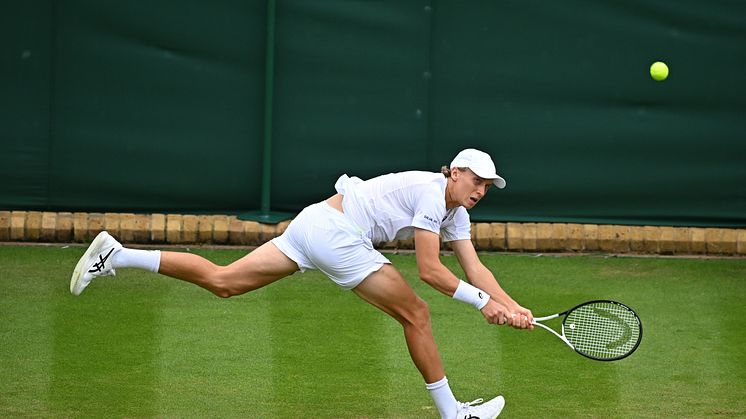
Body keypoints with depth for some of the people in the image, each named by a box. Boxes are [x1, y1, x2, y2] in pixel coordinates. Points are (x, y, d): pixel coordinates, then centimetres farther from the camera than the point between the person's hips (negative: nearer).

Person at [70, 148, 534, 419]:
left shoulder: (456, 211, 17)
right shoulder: (431, 194, -12)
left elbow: (475, 269, 11)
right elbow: (430, 271, -16)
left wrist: (510, 305, 0)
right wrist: (482, 301, -14)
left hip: (314, 223, 8)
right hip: (336, 233, -8)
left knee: (221, 281, 5)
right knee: (416, 314, -2)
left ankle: (116, 254, 0)